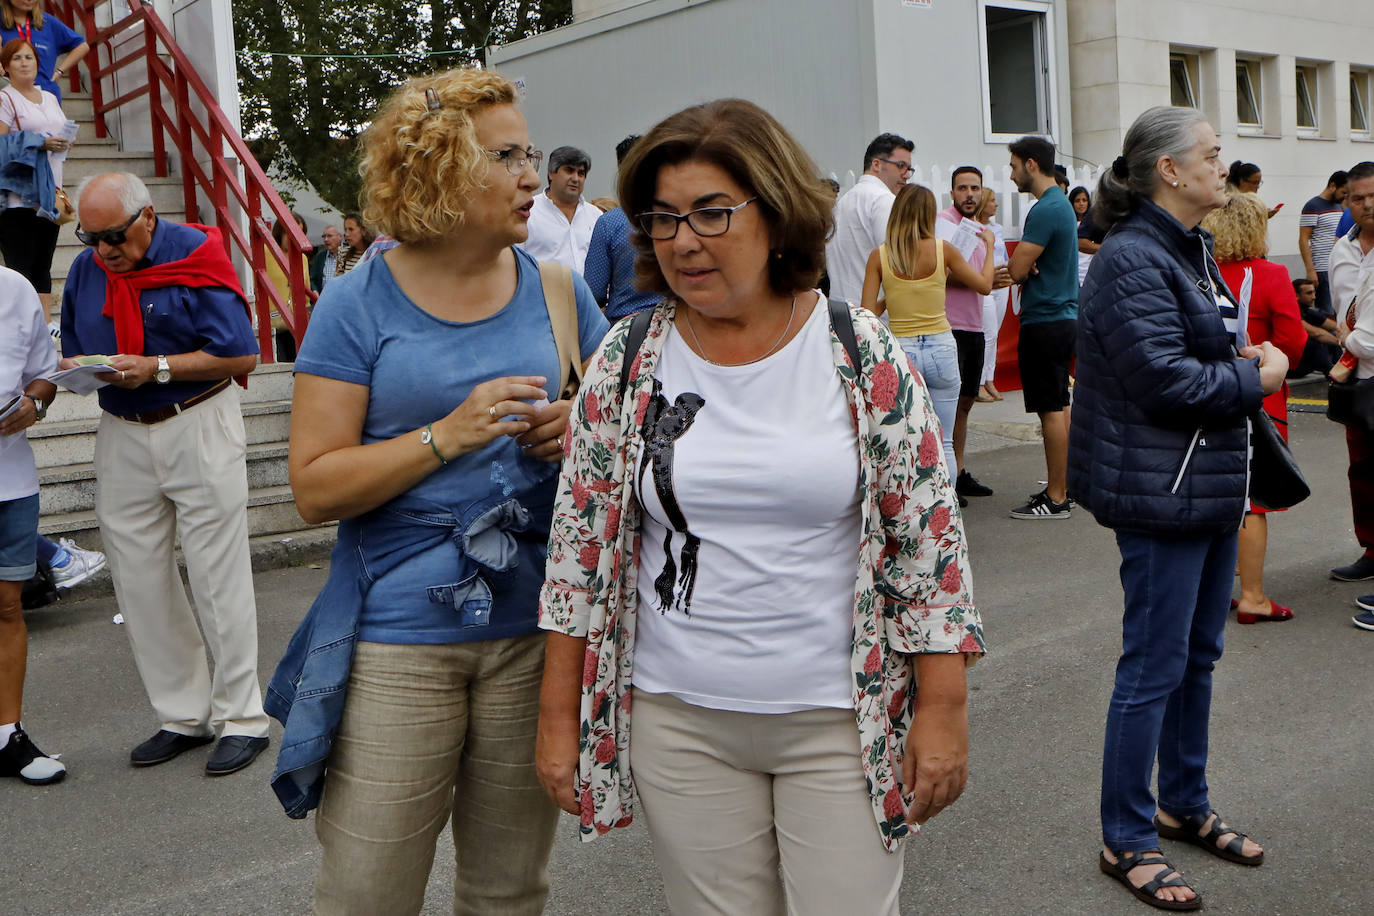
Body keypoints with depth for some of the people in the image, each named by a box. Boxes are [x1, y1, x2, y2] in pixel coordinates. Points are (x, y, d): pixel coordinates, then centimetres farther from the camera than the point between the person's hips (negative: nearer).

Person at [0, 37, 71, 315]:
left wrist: (64, 142, 4)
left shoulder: (50, 98, 19)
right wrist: (40, 143, -19)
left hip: (50, 195, 7)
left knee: (43, 267, 7)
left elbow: (61, 133, 26)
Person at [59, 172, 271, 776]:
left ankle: (242, 718, 8)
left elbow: (240, 355, -13)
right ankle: (183, 715, 20)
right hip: (122, 437, 6)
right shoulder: (85, 271, 8)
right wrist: (74, 369, -6)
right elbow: (73, 351, 18)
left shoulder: (193, 256, -10)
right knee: (138, 582, 8)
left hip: (198, 427, -6)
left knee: (218, 577, -2)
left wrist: (157, 368, -20)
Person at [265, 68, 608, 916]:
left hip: (534, 631, 3)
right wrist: (449, 434, -19)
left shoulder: (555, 289, 5)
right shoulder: (360, 305, -4)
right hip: (398, 641, -3)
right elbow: (317, 488, -8)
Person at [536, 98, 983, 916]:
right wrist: (560, 718, 3)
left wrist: (943, 709, -5)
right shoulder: (629, 361, -1)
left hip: (841, 720, -1)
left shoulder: (863, 354, -6)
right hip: (679, 724, 2)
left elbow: (930, 534, -3)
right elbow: (581, 542, 3)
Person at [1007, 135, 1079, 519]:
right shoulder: (1062, 204, 15)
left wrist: (1023, 265, 0)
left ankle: (1055, 498, 0)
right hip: (1063, 316, 10)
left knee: (1051, 410, -5)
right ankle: (1063, 486, 24)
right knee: (1060, 406, 15)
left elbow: (1017, 269, -20)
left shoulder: (1046, 210, -18)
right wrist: (1026, 265, -4)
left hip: (1044, 322, -10)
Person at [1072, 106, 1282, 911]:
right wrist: (1256, 378, -11)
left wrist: (1249, 358, 4)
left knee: (1199, 656, 19)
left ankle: (1186, 805, 35)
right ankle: (1126, 840, 13)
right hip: (1162, 492, -10)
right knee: (1155, 667, -1)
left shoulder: (1193, 250, 14)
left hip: (1213, 485, 10)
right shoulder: (1133, 260, -18)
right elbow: (1165, 380, -24)